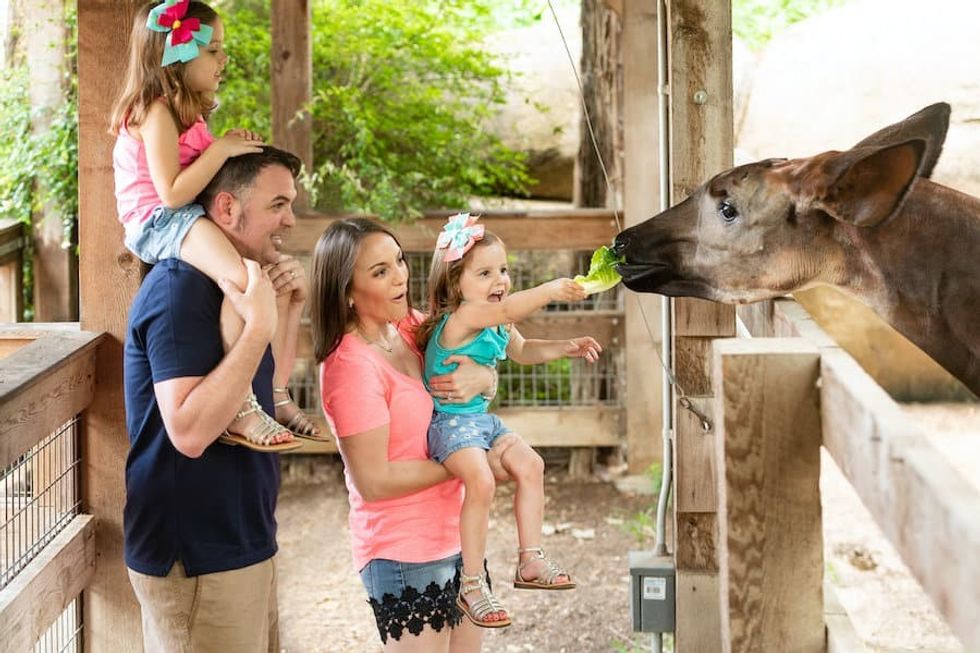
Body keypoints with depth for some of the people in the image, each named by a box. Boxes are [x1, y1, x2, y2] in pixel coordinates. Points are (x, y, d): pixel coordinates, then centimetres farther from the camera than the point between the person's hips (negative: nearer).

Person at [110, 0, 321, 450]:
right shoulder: (157, 113, -16)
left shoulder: (186, 111, 17)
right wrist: (221, 149, -17)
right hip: (158, 224, -11)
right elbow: (172, 193, -23)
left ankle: (278, 396, 9)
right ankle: (240, 410, -31)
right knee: (243, 281, -34)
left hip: (188, 221, 11)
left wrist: (233, 147, 2)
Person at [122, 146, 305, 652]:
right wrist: (259, 325, -29)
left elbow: (266, 391, 20)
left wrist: (292, 305, 6)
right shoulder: (180, 286, -19)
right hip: (195, 559, -10)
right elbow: (190, 431, -29)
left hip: (243, 543, 10)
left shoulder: (226, 280, 11)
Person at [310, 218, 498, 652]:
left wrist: (481, 378, -11)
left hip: (457, 539, 8)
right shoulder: (351, 365, -20)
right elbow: (374, 481, -21)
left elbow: (484, 372, 13)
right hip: (405, 555, -8)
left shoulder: (412, 326, 2)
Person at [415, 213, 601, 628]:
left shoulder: (498, 325, 7)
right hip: (448, 422, -10)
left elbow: (522, 351, 27)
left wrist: (567, 348, 15)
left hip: (481, 419, 10)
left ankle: (530, 561, 11)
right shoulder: (461, 318, -22)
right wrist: (550, 291, -49)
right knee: (481, 482, -27)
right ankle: (472, 584, -16)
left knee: (529, 464, 3)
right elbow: (508, 310, -42)